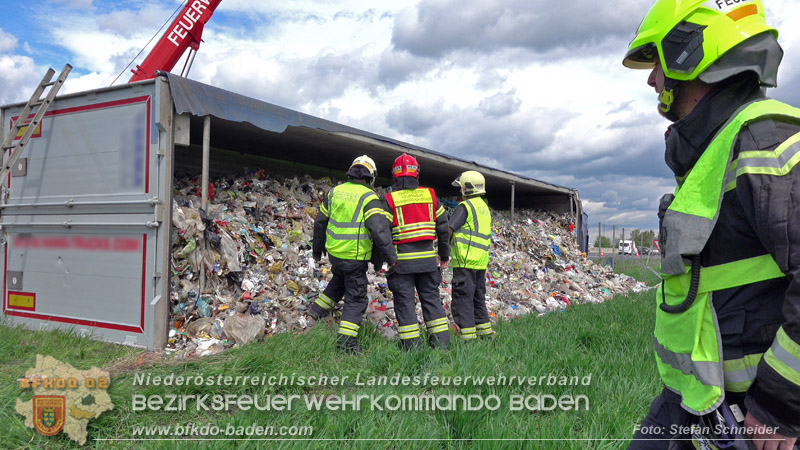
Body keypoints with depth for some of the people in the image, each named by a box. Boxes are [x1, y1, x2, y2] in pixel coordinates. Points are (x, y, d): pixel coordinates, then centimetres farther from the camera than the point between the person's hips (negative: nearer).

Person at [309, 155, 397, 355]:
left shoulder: (335, 191, 6)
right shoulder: (369, 197, -13)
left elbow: (320, 221, 13)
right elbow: (379, 229, -22)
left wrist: (317, 248, 25)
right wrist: (392, 258, -18)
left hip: (334, 251, 6)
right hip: (354, 256, -6)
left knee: (339, 280, 34)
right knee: (356, 297, 5)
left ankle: (319, 309, 35)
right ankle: (347, 340, 3)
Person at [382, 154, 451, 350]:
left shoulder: (390, 199, -6)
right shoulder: (430, 196, 5)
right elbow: (443, 227, 9)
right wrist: (444, 254, 19)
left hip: (402, 260, -3)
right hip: (428, 258, 3)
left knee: (405, 302, 4)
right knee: (431, 298, 13)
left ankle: (412, 347, 5)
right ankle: (441, 343, 14)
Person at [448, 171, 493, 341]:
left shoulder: (465, 206, -10)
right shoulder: (484, 207, 17)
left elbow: (449, 230, -14)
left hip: (466, 261, -9)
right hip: (481, 261, 9)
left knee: (462, 298, -4)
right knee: (478, 297, 18)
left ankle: (468, 336, -5)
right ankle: (485, 332, 23)